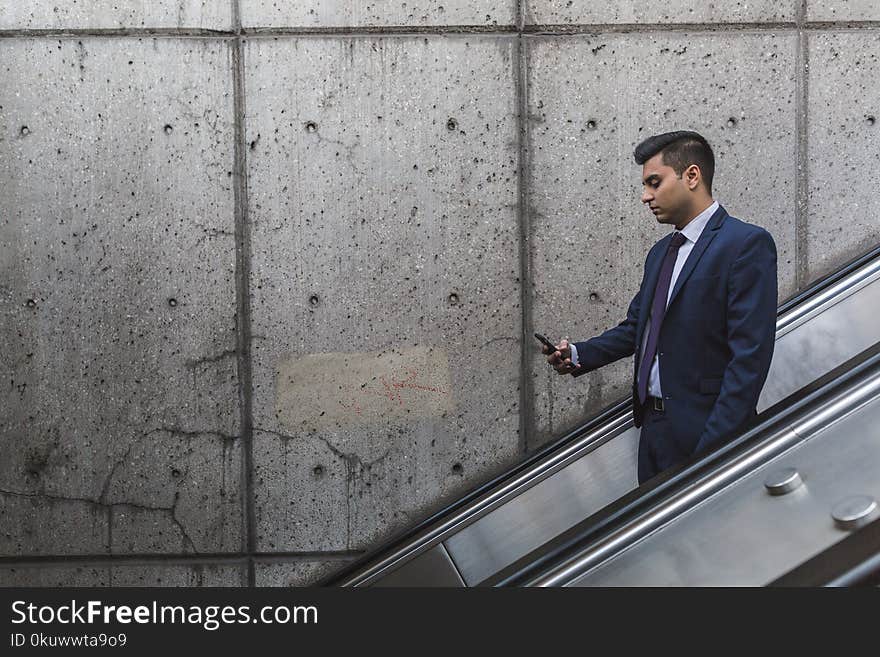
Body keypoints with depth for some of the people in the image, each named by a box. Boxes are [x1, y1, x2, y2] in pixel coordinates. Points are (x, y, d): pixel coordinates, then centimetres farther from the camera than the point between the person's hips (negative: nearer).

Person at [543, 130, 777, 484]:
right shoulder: (660, 252, 17)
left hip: (701, 431, -8)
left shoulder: (747, 244, -11)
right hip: (653, 426, 8)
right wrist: (578, 355, 4)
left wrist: (714, 446, -23)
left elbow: (750, 353, -18)